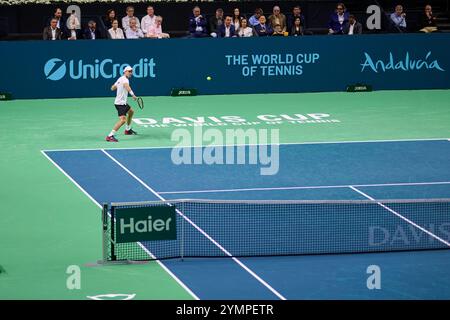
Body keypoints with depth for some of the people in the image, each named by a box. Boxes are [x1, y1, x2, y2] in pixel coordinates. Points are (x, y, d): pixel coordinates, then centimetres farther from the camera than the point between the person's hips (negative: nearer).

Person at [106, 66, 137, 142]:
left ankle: (127, 130, 46)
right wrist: (133, 94, -52)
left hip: (123, 102, 11)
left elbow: (112, 88, 23)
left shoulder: (120, 79, 14)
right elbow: (126, 86, -39)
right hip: (120, 103, -11)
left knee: (131, 111, 33)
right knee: (123, 119, -23)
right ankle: (110, 136, -28)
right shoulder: (124, 79, -15)